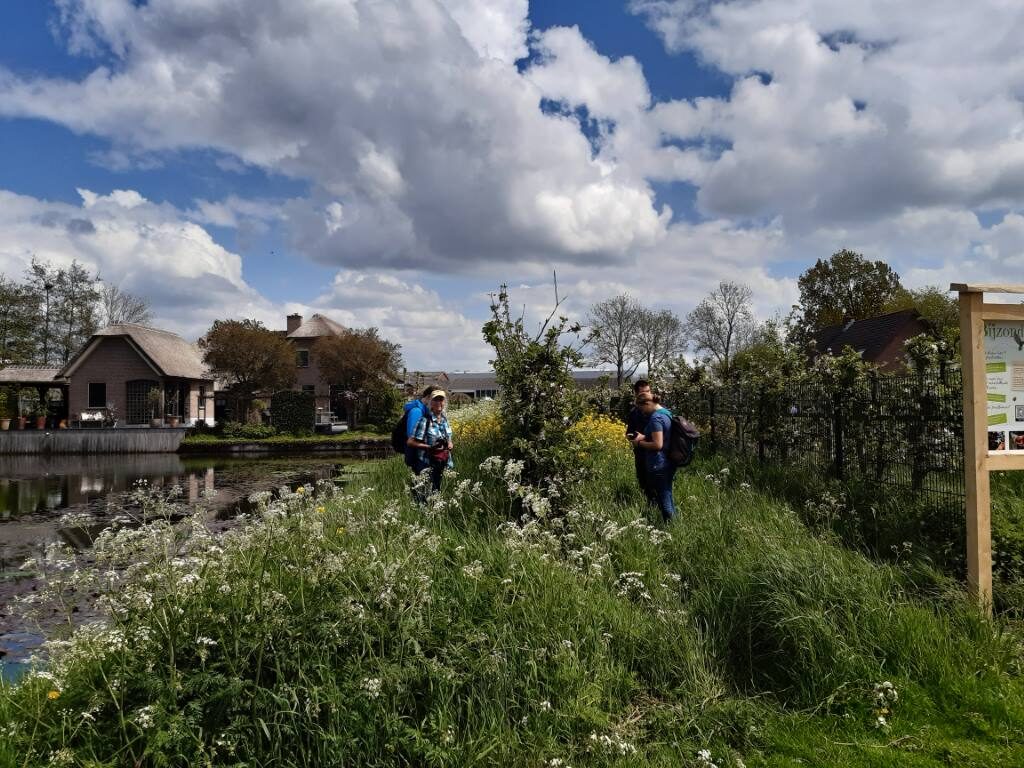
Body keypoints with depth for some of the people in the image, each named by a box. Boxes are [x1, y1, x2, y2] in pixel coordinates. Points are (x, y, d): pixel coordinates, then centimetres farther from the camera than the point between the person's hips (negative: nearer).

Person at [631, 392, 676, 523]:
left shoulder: (655, 418, -20)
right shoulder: (666, 412, 10)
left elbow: (658, 444, -24)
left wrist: (640, 443, -11)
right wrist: (644, 436, 9)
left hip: (658, 466, -10)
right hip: (669, 463, 10)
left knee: (663, 499, 0)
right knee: (668, 495, 20)